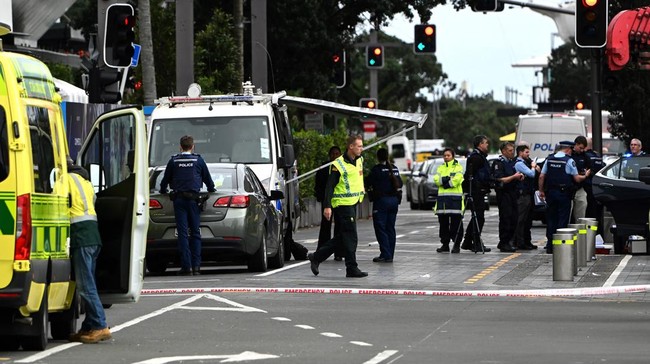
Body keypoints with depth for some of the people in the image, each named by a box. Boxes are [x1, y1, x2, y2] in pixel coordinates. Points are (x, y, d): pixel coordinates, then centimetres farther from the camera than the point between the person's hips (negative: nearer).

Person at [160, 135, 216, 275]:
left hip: (178, 198, 0)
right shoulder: (198, 160, 6)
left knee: (182, 233, -2)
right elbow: (208, 179, 16)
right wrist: (211, 189, 37)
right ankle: (196, 266, -2)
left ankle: (186, 266, -9)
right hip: (193, 198, 0)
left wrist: (163, 191, 36)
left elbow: (165, 179, 15)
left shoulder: (173, 161, 6)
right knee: (195, 232, 5)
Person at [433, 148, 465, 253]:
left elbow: (457, 179, -11)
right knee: (443, 223, 6)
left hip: (455, 198, -5)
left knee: (456, 223, -5)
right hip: (442, 198, 5)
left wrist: (443, 181, -7)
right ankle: (445, 244, 13)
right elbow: (436, 179, 2)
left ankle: (457, 245, -3)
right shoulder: (440, 168, 18)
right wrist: (446, 179, -14)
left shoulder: (458, 167, 4)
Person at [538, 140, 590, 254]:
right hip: (564, 193, -4)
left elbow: (542, 176, 5)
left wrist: (541, 190, 14)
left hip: (550, 193, 4)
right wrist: (585, 175, 14)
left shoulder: (549, 159, 6)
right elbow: (577, 179, -5)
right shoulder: (569, 161, -7)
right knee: (562, 219, 0)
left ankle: (550, 246, 10)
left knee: (551, 219, 10)